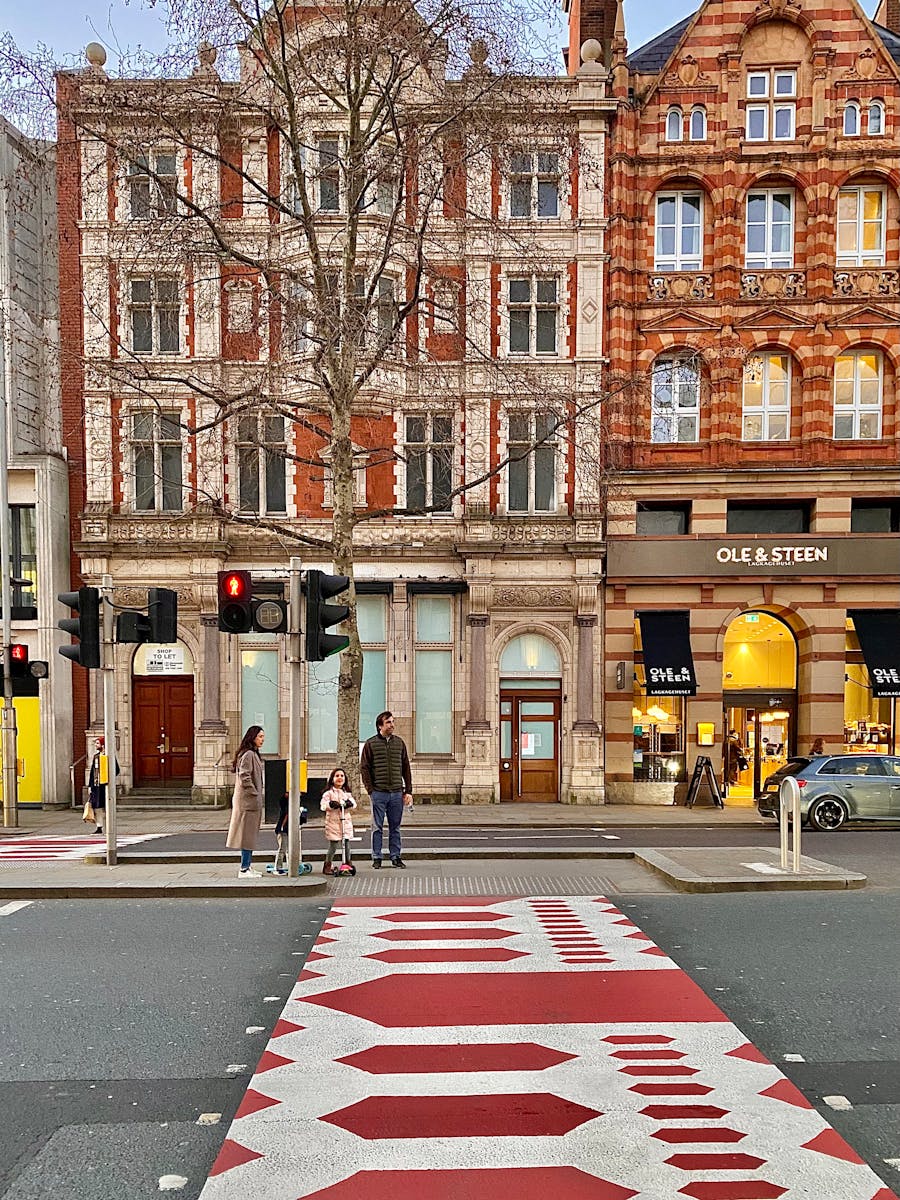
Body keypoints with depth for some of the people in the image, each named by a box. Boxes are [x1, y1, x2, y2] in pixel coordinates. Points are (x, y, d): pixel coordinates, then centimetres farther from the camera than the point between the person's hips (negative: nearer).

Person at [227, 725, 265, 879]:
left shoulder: (253, 754, 17)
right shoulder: (248, 754, -16)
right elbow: (244, 777, -22)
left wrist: (259, 794, 18)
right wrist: (255, 794, -17)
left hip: (252, 801, 10)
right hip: (248, 800, -10)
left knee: (251, 834, 13)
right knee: (248, 834, -6)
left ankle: (248, 867, 18)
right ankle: (244, 870, -3)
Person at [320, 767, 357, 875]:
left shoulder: (346, 793, 13)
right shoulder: (328, 793, -1)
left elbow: (354, 803, 2)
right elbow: (323, 805, -11)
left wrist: (349, 803, -18)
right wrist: (331, 804, -28)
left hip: (345, 822, 4)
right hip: (332, 821, -4)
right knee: (333, 846, -2)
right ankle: (327, 865, 12)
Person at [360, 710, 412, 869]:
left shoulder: (399, 742, 10)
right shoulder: (371, 744, 1)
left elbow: (406, 768, 11)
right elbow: (364, 768, 0)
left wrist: (408, 791, 6)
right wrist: (370, 790, -8)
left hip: (397, 793, 3)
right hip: (378, 793, -3)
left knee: (395, 827, 8)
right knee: (377, 827, 4)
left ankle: (396, 857, 16)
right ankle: (376, 858, 12)